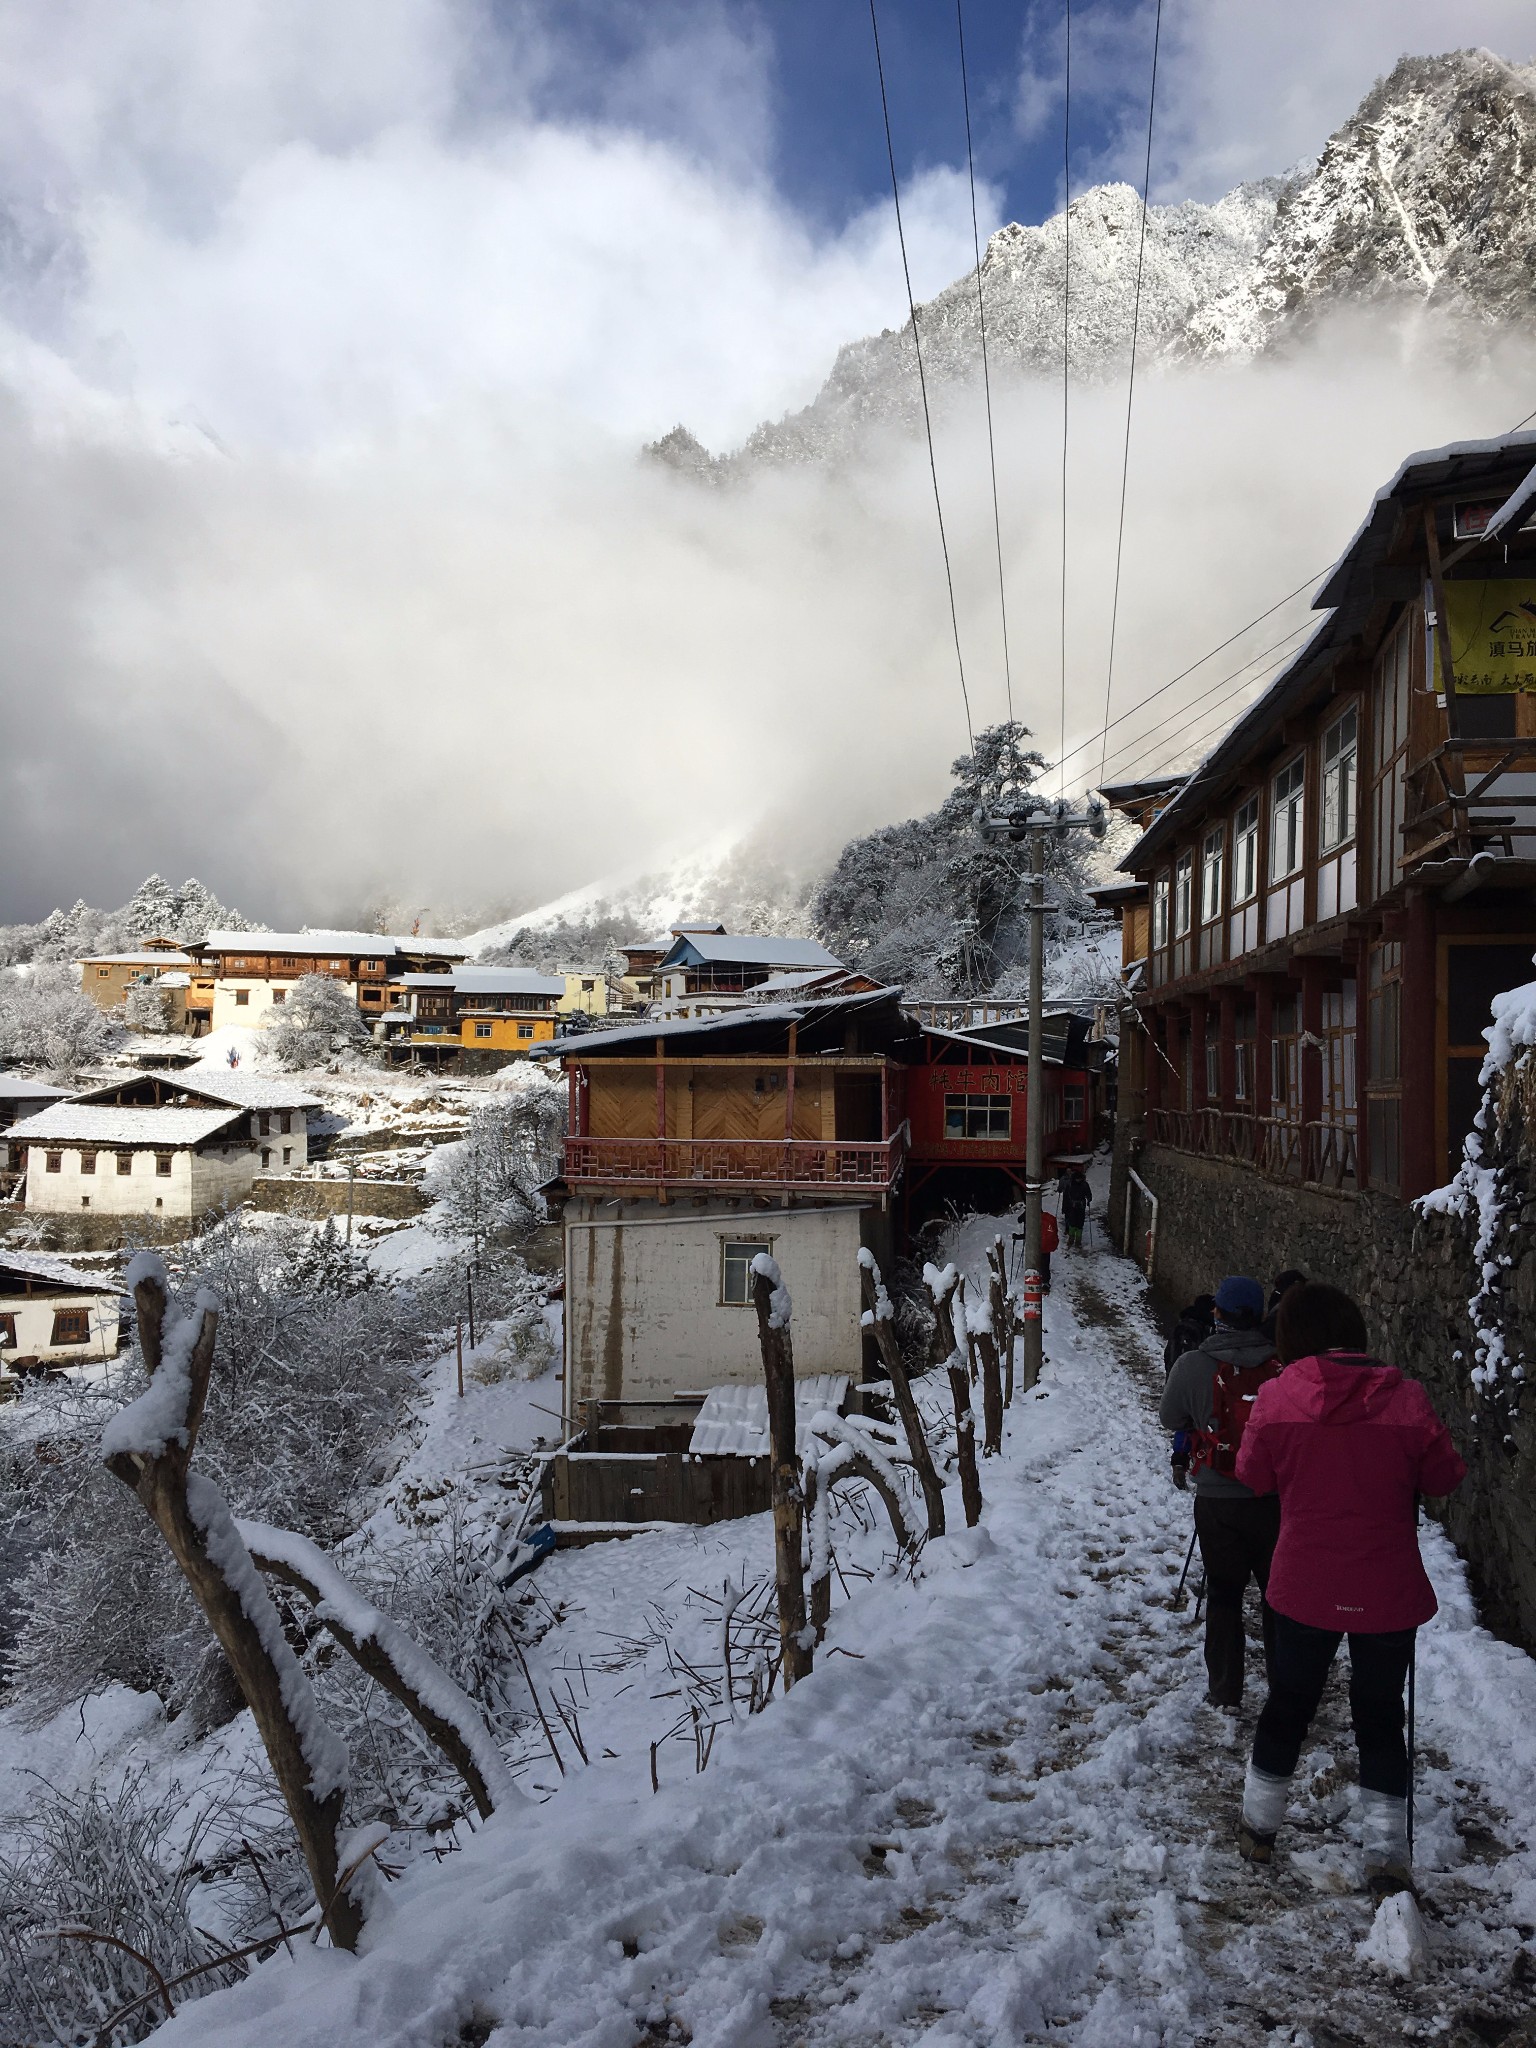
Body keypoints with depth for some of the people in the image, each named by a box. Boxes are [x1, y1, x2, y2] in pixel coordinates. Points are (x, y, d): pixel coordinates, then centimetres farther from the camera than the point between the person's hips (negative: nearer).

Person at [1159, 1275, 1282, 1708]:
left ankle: (1226, 1692, 19)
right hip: (1278, 1497, 1)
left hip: (1218, 1500, -1)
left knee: (1224, 1593, 12)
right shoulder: (1284, 1364, -12)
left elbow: (1170, 1419, 2)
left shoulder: (1191, 1366, -13)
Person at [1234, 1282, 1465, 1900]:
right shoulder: (1406, 1398, -14)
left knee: (1288, 1704, 19)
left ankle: (1259, 1826, 33)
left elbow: (1254, 1477, -1)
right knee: (1380, 1716, 16)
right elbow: (1445, 1478, -2)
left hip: (1305, 1588, 1)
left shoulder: (1276, 1399, -13)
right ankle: (1386, 1855, 17)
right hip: (1389, 1594, -1)